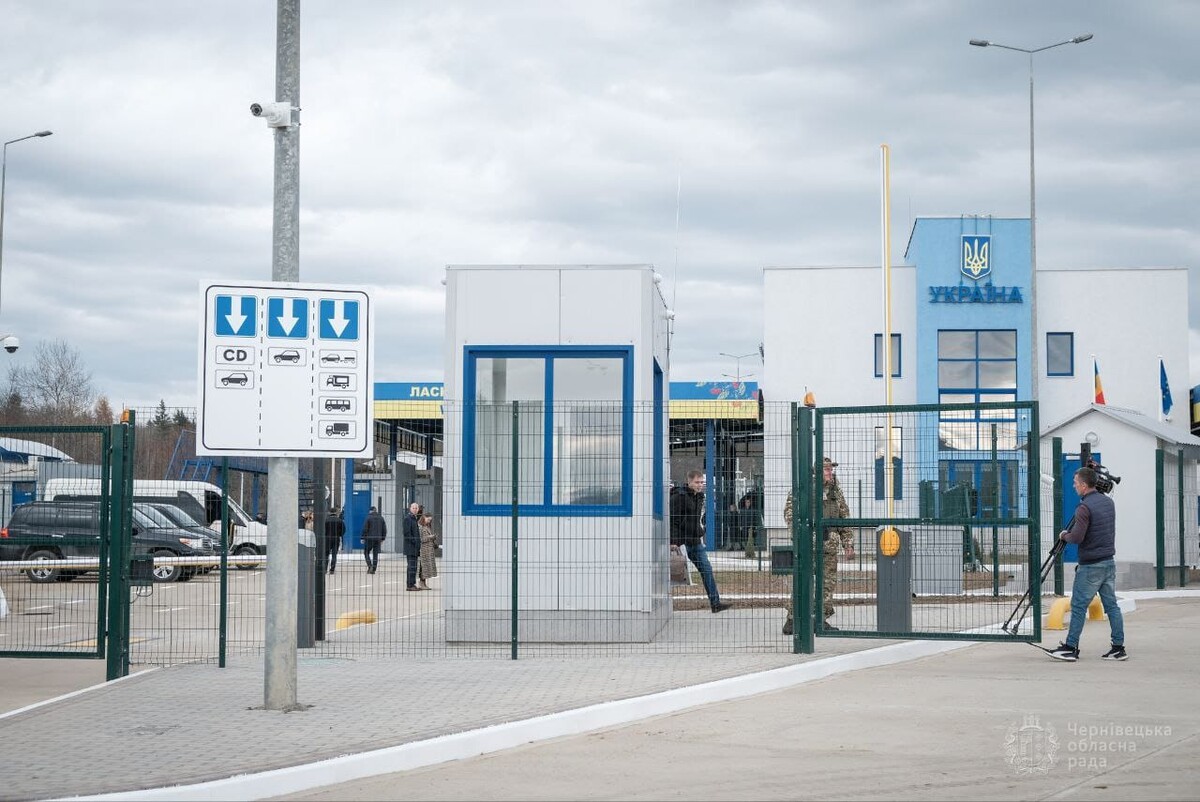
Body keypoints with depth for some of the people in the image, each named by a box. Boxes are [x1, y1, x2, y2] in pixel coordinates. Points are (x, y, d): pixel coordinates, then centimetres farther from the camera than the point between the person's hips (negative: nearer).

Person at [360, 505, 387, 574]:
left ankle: (370, 566, -11)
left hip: (369, 538, -4)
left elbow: (365, 529, -9)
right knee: (375, 554, 7)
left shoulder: (368, 518, -6)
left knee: (366, 552, 7)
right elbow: (384, 530, 10)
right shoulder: (381, 518, 8)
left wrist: (362, 538, -1)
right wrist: (382, 539, 17)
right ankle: (373, 569, 5)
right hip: (378, 539, 4)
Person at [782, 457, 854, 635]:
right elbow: (789, 512, -6)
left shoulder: (836, 490, 14)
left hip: (829, 545, 6)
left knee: (828, 583, 5)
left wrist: (849, 545, 15)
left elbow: (844, 518, 19)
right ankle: (792, 621, -5)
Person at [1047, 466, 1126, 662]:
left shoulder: (1084, 507, -16)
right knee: (1111, 605, 9)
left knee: (1078, 606, -1)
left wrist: (1064, 536, -1)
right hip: (1109, 561, 8)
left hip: (1090, 566, -8)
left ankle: (1070, 648, 2)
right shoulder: (1108, 502, 10)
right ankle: (1118, 647, 9)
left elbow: (1077, 537, -20)